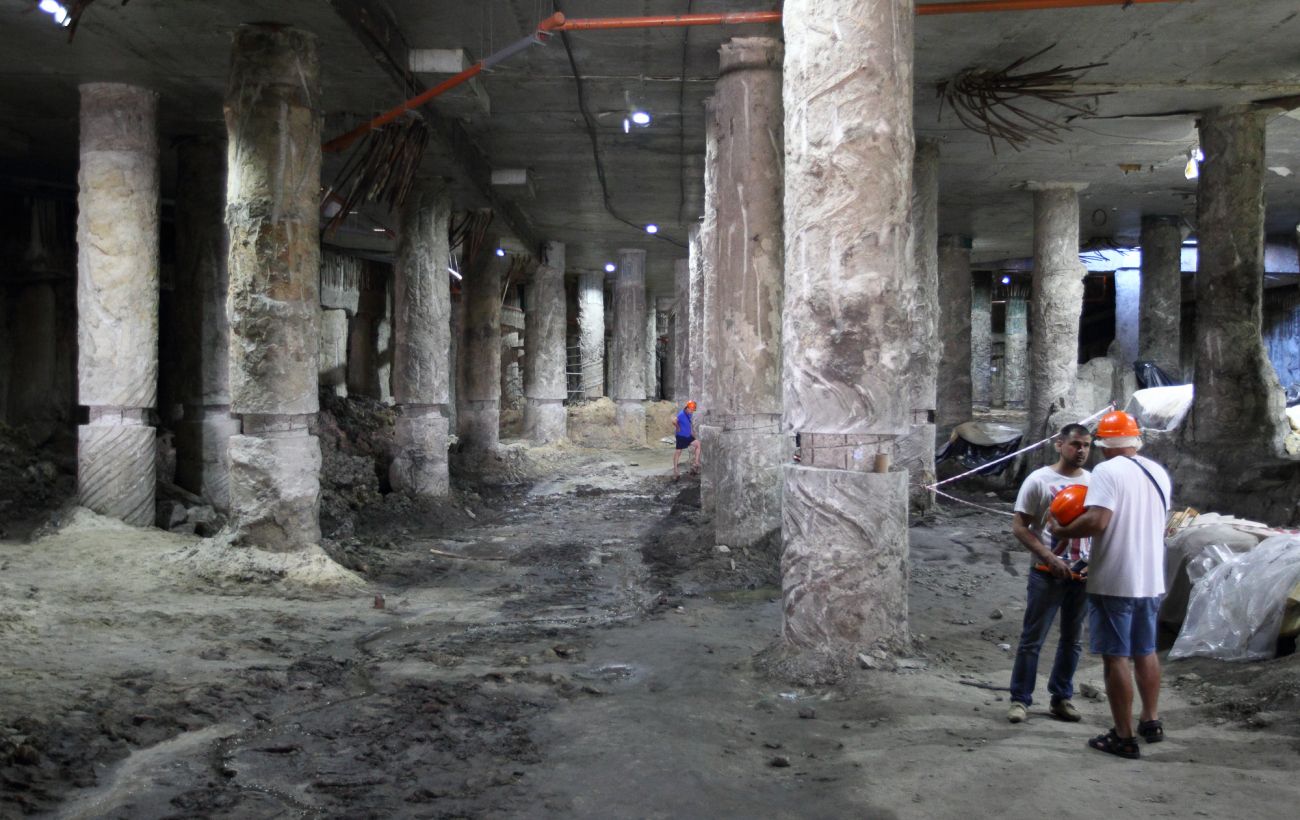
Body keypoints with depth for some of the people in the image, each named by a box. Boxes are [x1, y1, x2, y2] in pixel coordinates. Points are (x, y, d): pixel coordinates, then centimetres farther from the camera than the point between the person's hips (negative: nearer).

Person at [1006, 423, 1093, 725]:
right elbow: (1019, 527, -9)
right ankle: (1020, 699, 8)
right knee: (1032, 640, 0)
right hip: (1047, 574, -5)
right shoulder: (1039, 480, -7)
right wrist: (1050, 558, -18)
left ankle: (1062, 697, 25)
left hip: (1082, 574, 5)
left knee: (1072, 640, 13)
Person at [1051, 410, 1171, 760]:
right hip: (1151, 580, 7)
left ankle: (1124, 737, 4)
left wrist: (1062, 531, -9)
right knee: (1145, 652, 21)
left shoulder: (1107, 471, -14)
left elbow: (1097, 521, -25)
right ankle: (1151, 721, 32)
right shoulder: (1159, 472, 9)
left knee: (1116, 657, 0)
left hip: (1113, 583, -7)